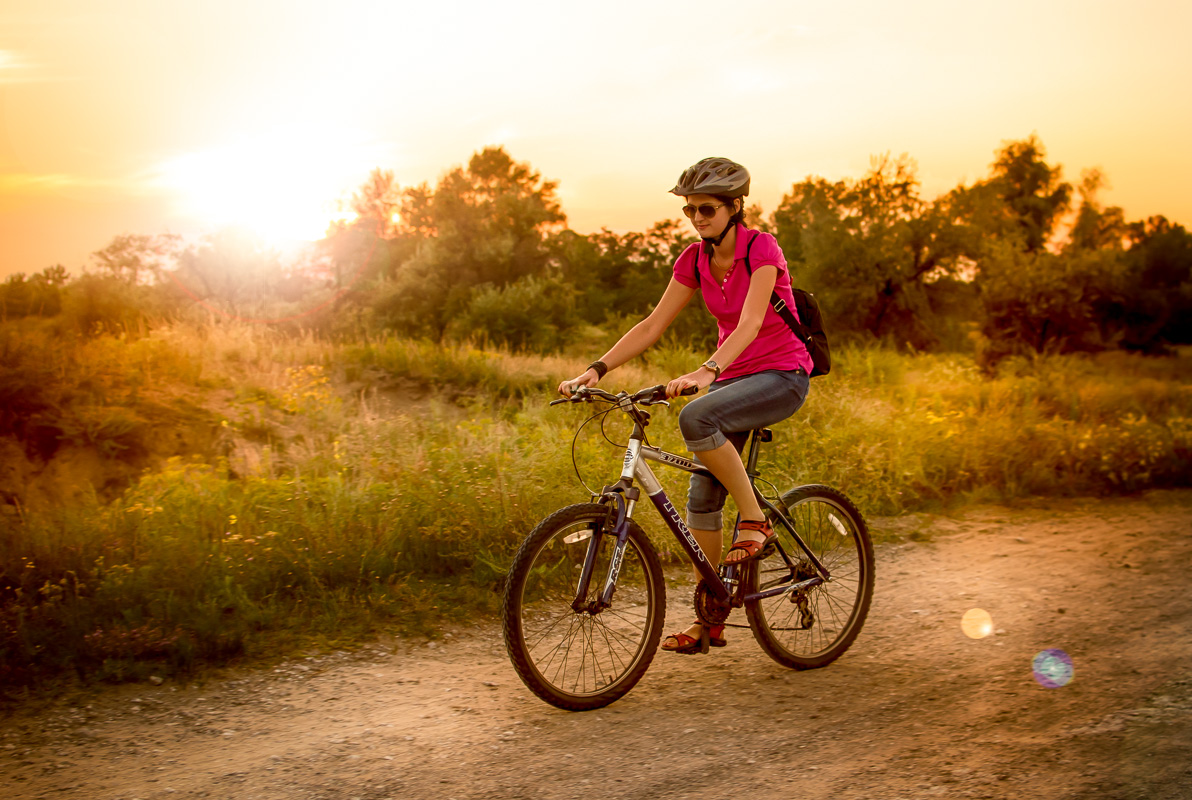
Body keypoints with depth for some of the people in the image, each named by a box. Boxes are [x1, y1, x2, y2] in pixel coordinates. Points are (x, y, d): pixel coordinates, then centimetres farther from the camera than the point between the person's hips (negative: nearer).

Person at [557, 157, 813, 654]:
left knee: (695, 417, -34)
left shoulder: (762, 249, -17)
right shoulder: (695, 260, 2)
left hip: (781, 375, -7)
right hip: (731, 376, 7)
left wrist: (706, 370, -47)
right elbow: (653, 325, -1)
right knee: (702, 495, -2)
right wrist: (597, 369, -13)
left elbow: (750, 323, -31)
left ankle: (754, 520, -16)